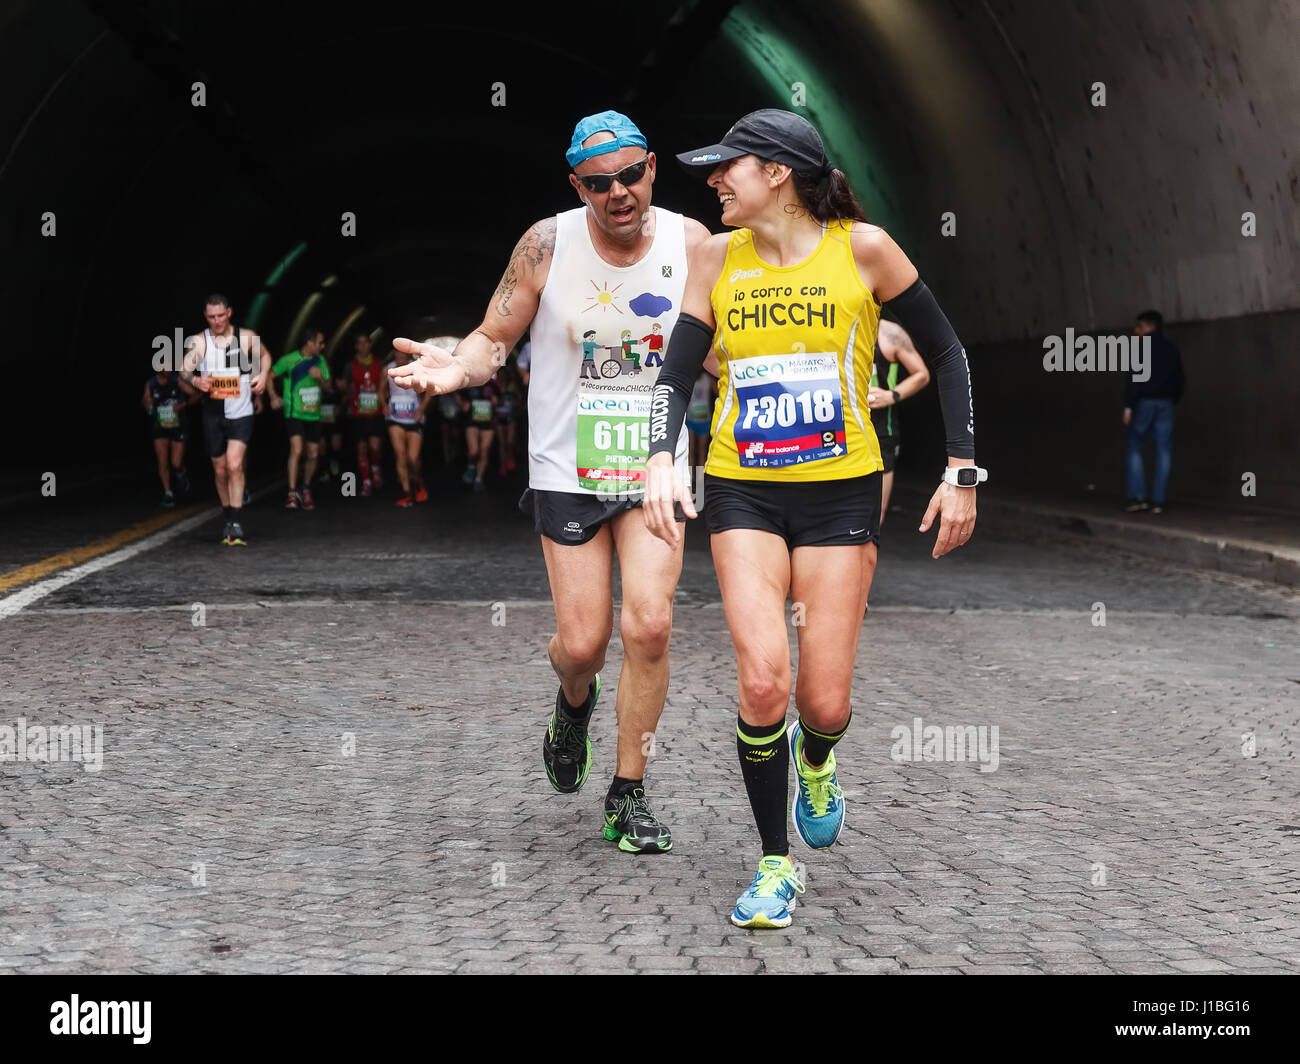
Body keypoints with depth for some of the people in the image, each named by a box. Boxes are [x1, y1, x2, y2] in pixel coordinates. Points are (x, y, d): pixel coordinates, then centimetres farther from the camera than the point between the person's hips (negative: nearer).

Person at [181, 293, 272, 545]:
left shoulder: (247, 337, -2)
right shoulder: (199, 341, -3)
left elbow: (264, 355, 17)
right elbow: (184, 370, -10)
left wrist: (263, 375, -2)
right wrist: (195, 380, -32)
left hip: (241, 414, -2)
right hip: (213, 415, 2)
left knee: (234, 465, -19)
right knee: (220, 470, 10)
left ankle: (236, 525, -19)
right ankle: (229, 521, 28)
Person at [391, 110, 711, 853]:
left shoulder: (690, 243, -5)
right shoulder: (547, 245, -9)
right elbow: (496, 340, -1)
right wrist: (456, 367, -23)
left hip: (656, 470, 1)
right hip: (567, 471, -1)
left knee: (649, 624, -13)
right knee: (583, 642, -1)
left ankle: (629, 793, 5)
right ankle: (575, 701, 39)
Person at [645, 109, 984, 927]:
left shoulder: (861, 247, -5)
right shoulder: (717, 259, 2)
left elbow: (946, 353, 2)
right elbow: (677, 375, 5)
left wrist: (963, 471, -2)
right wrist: (661, 457, -13)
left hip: (841, 491, -1)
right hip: (742, 492, 2)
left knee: (825, 704, -3)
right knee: (763, 679, -15)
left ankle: (815, 761, 37)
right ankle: (775, 863, 4)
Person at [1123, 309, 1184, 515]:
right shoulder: (1171, 350, 14)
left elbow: (1136, 377, -14)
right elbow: (1180, 380, 16)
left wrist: (1128, 406, -15)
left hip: (1145, 402, -5)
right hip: (1165, 404, 5)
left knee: (1133, 447, 5)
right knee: (1163, 452, 3)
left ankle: (1137, 496, -5)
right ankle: (1158, 500, -2)